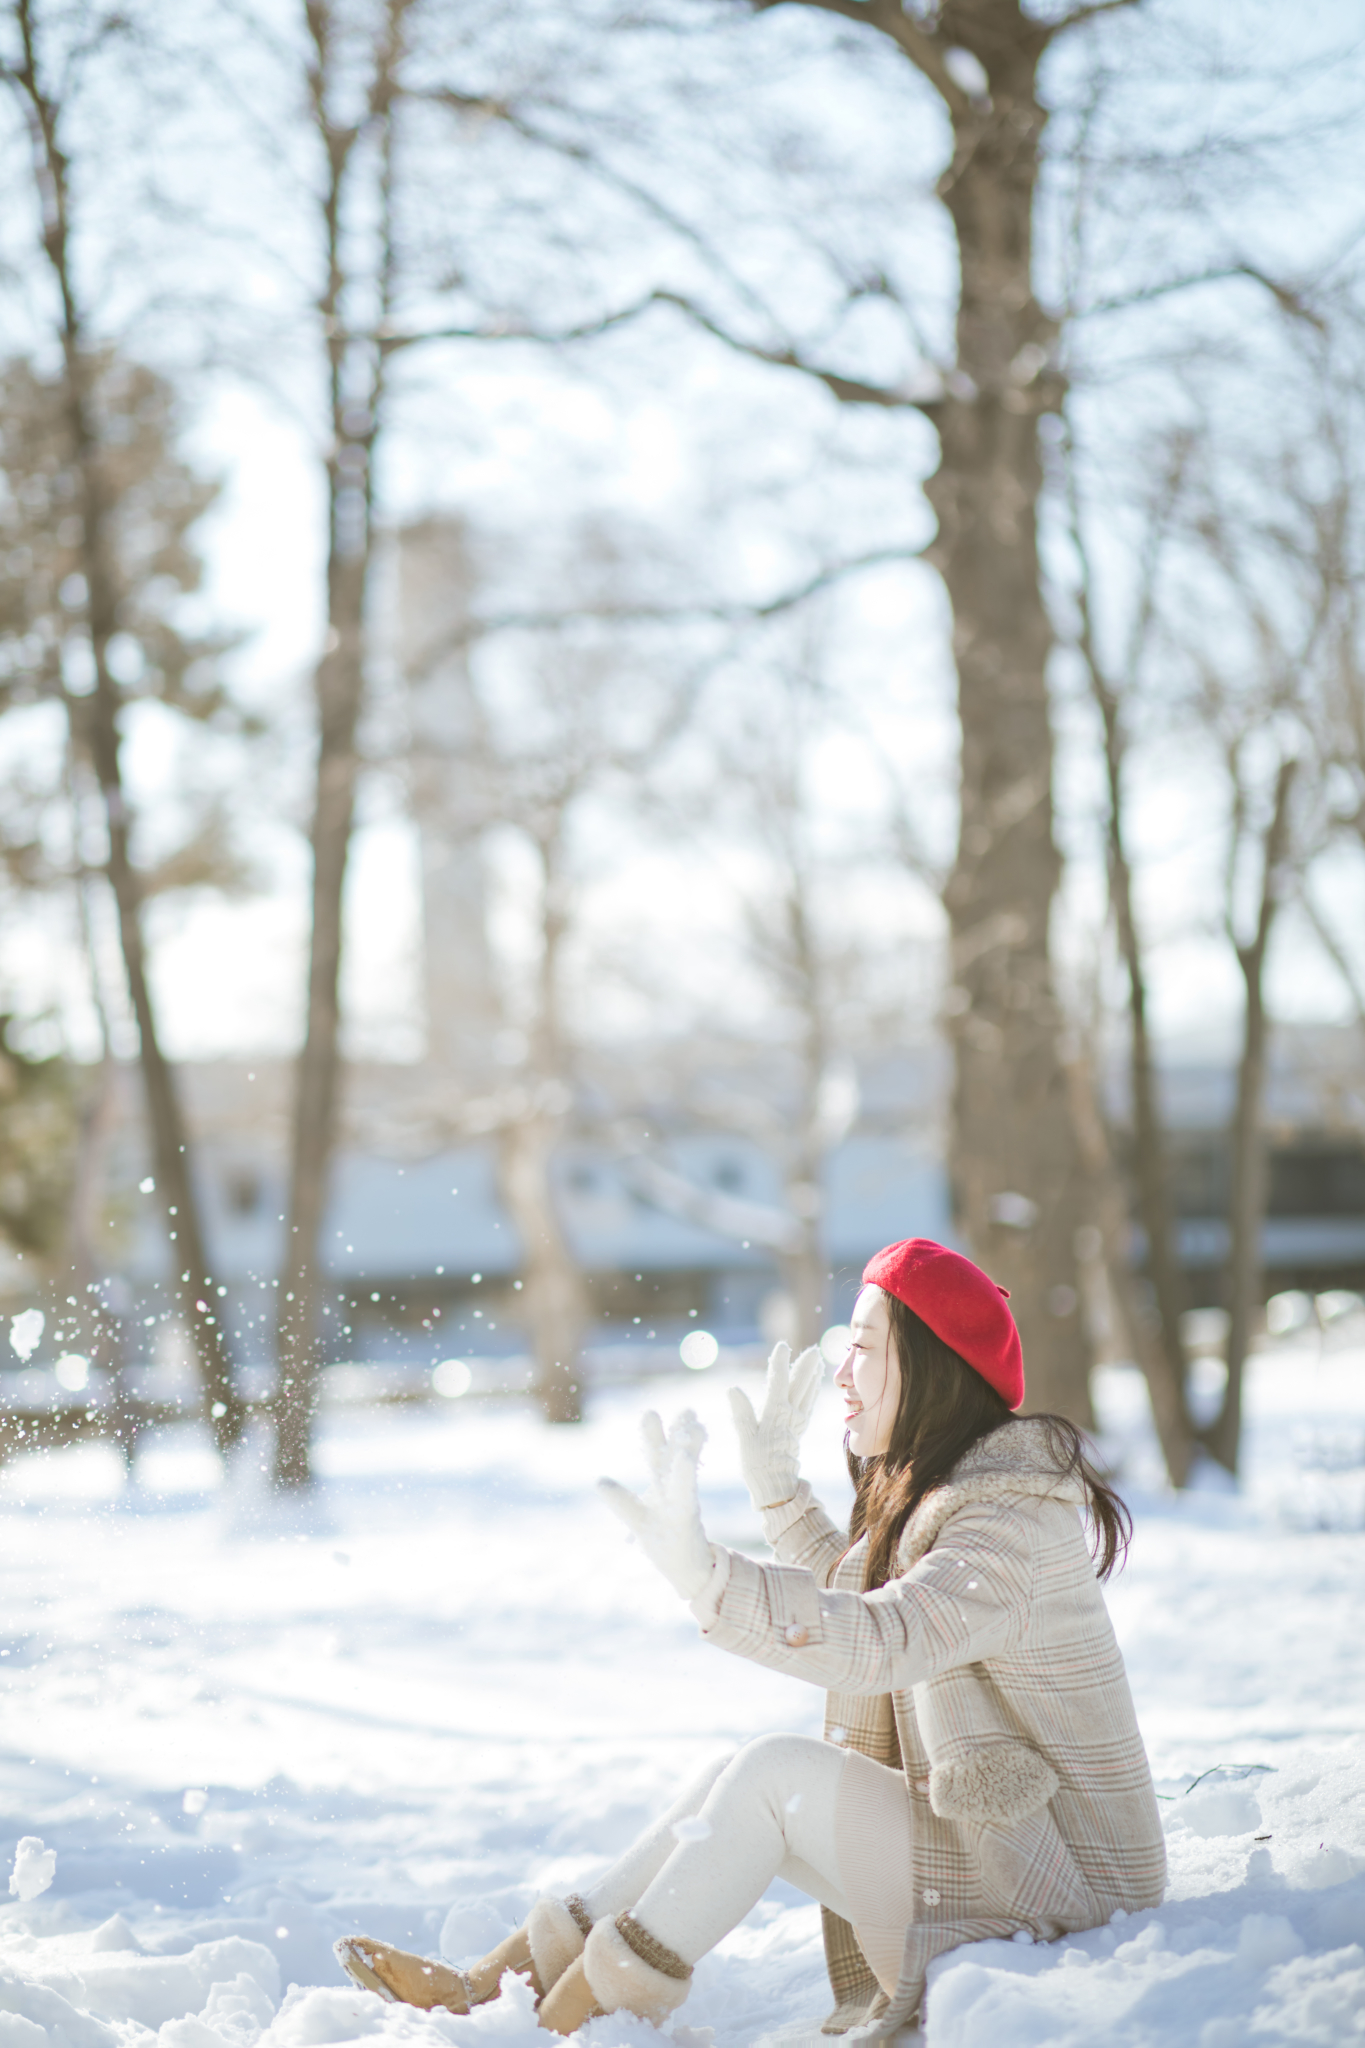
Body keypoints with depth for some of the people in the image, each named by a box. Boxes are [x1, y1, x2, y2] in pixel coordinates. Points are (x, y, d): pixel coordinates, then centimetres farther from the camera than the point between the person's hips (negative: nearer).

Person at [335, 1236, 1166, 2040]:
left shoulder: (1008, 1523, -20)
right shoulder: (952, 1495, 11)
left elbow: (880, 1643, -38)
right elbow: (861, 1602, 31)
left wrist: (704, 1572, -48)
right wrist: (778, 1485, 24)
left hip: (1044, 1907, -10)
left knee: (775, 1772, -18)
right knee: (733, 1785, 0)